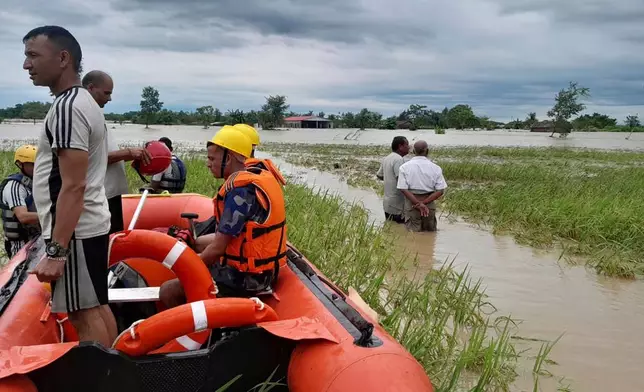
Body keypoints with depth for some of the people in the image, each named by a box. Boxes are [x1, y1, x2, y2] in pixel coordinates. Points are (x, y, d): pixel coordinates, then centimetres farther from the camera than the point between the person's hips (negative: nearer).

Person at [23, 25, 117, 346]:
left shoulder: (66, 107, -18)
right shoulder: (83, 101, 13)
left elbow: (73, 186, -24)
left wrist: (55, 251, -23)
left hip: (74, 231, -10)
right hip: (91, 225, 10)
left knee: (84, 314, -2)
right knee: (97, 306, 17)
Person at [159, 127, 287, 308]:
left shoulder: (239, 191, -24)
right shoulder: (260, 176, 5)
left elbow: (218, 248, -21)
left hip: (246, 278, -10)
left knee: (168, 292, -10)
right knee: (199, 243, 29)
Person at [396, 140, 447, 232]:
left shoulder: (404, 167, -5)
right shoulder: (435, 168, -2)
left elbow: (403, 189, -14)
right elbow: (440, 191, -8)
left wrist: (418, 203, -17)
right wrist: (424, 202, -13)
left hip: (411, 204, -1)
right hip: (430, 205, 1)